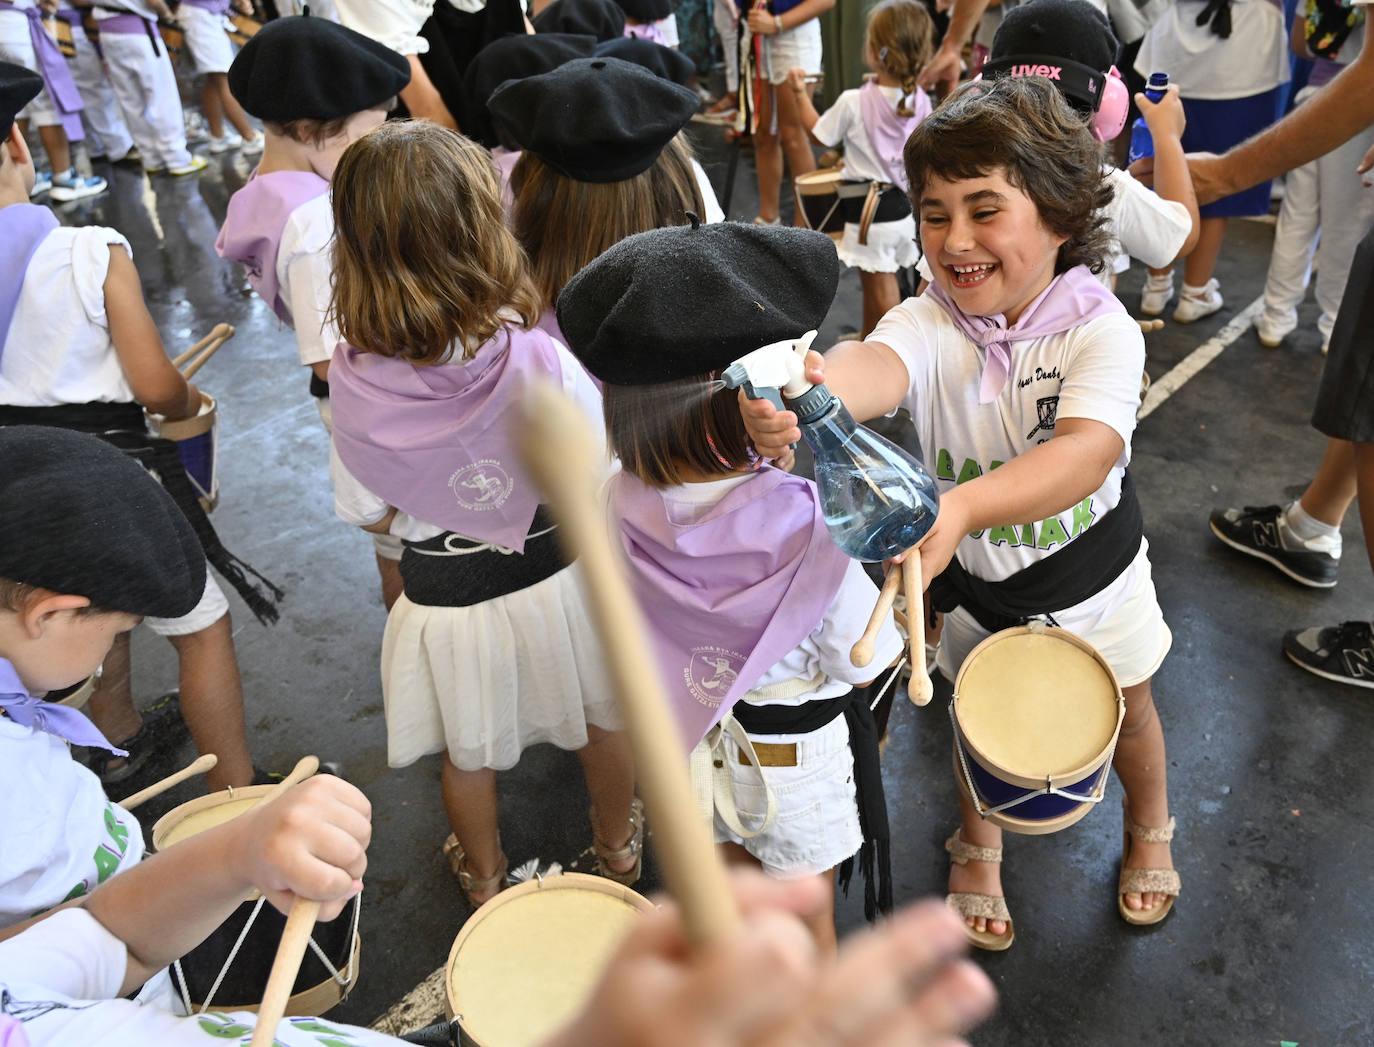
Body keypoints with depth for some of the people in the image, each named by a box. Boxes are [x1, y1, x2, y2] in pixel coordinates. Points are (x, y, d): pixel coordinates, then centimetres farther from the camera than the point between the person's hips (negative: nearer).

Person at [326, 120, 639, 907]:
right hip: (560, 574, 0)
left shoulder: (354, 380, -21)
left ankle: (486, 879, 52)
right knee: (604, 720, 27)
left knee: (469, 754, 26)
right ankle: (619, 848, 52)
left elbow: (370, 515, -8)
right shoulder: (539, 355, -27)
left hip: (447, 596, 1)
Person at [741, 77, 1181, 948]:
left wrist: (964, 504, -63)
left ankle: (1150, 826, 59)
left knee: (1127, 710, 25)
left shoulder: (1102, 329, -27)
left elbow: (1089, 450, -45)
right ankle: (979, 846, 54)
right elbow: (879, 365, -47)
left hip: (1091, 576, 0)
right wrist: (804, 395, -71)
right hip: (975, 582, 1)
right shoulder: (930, 323, -23)